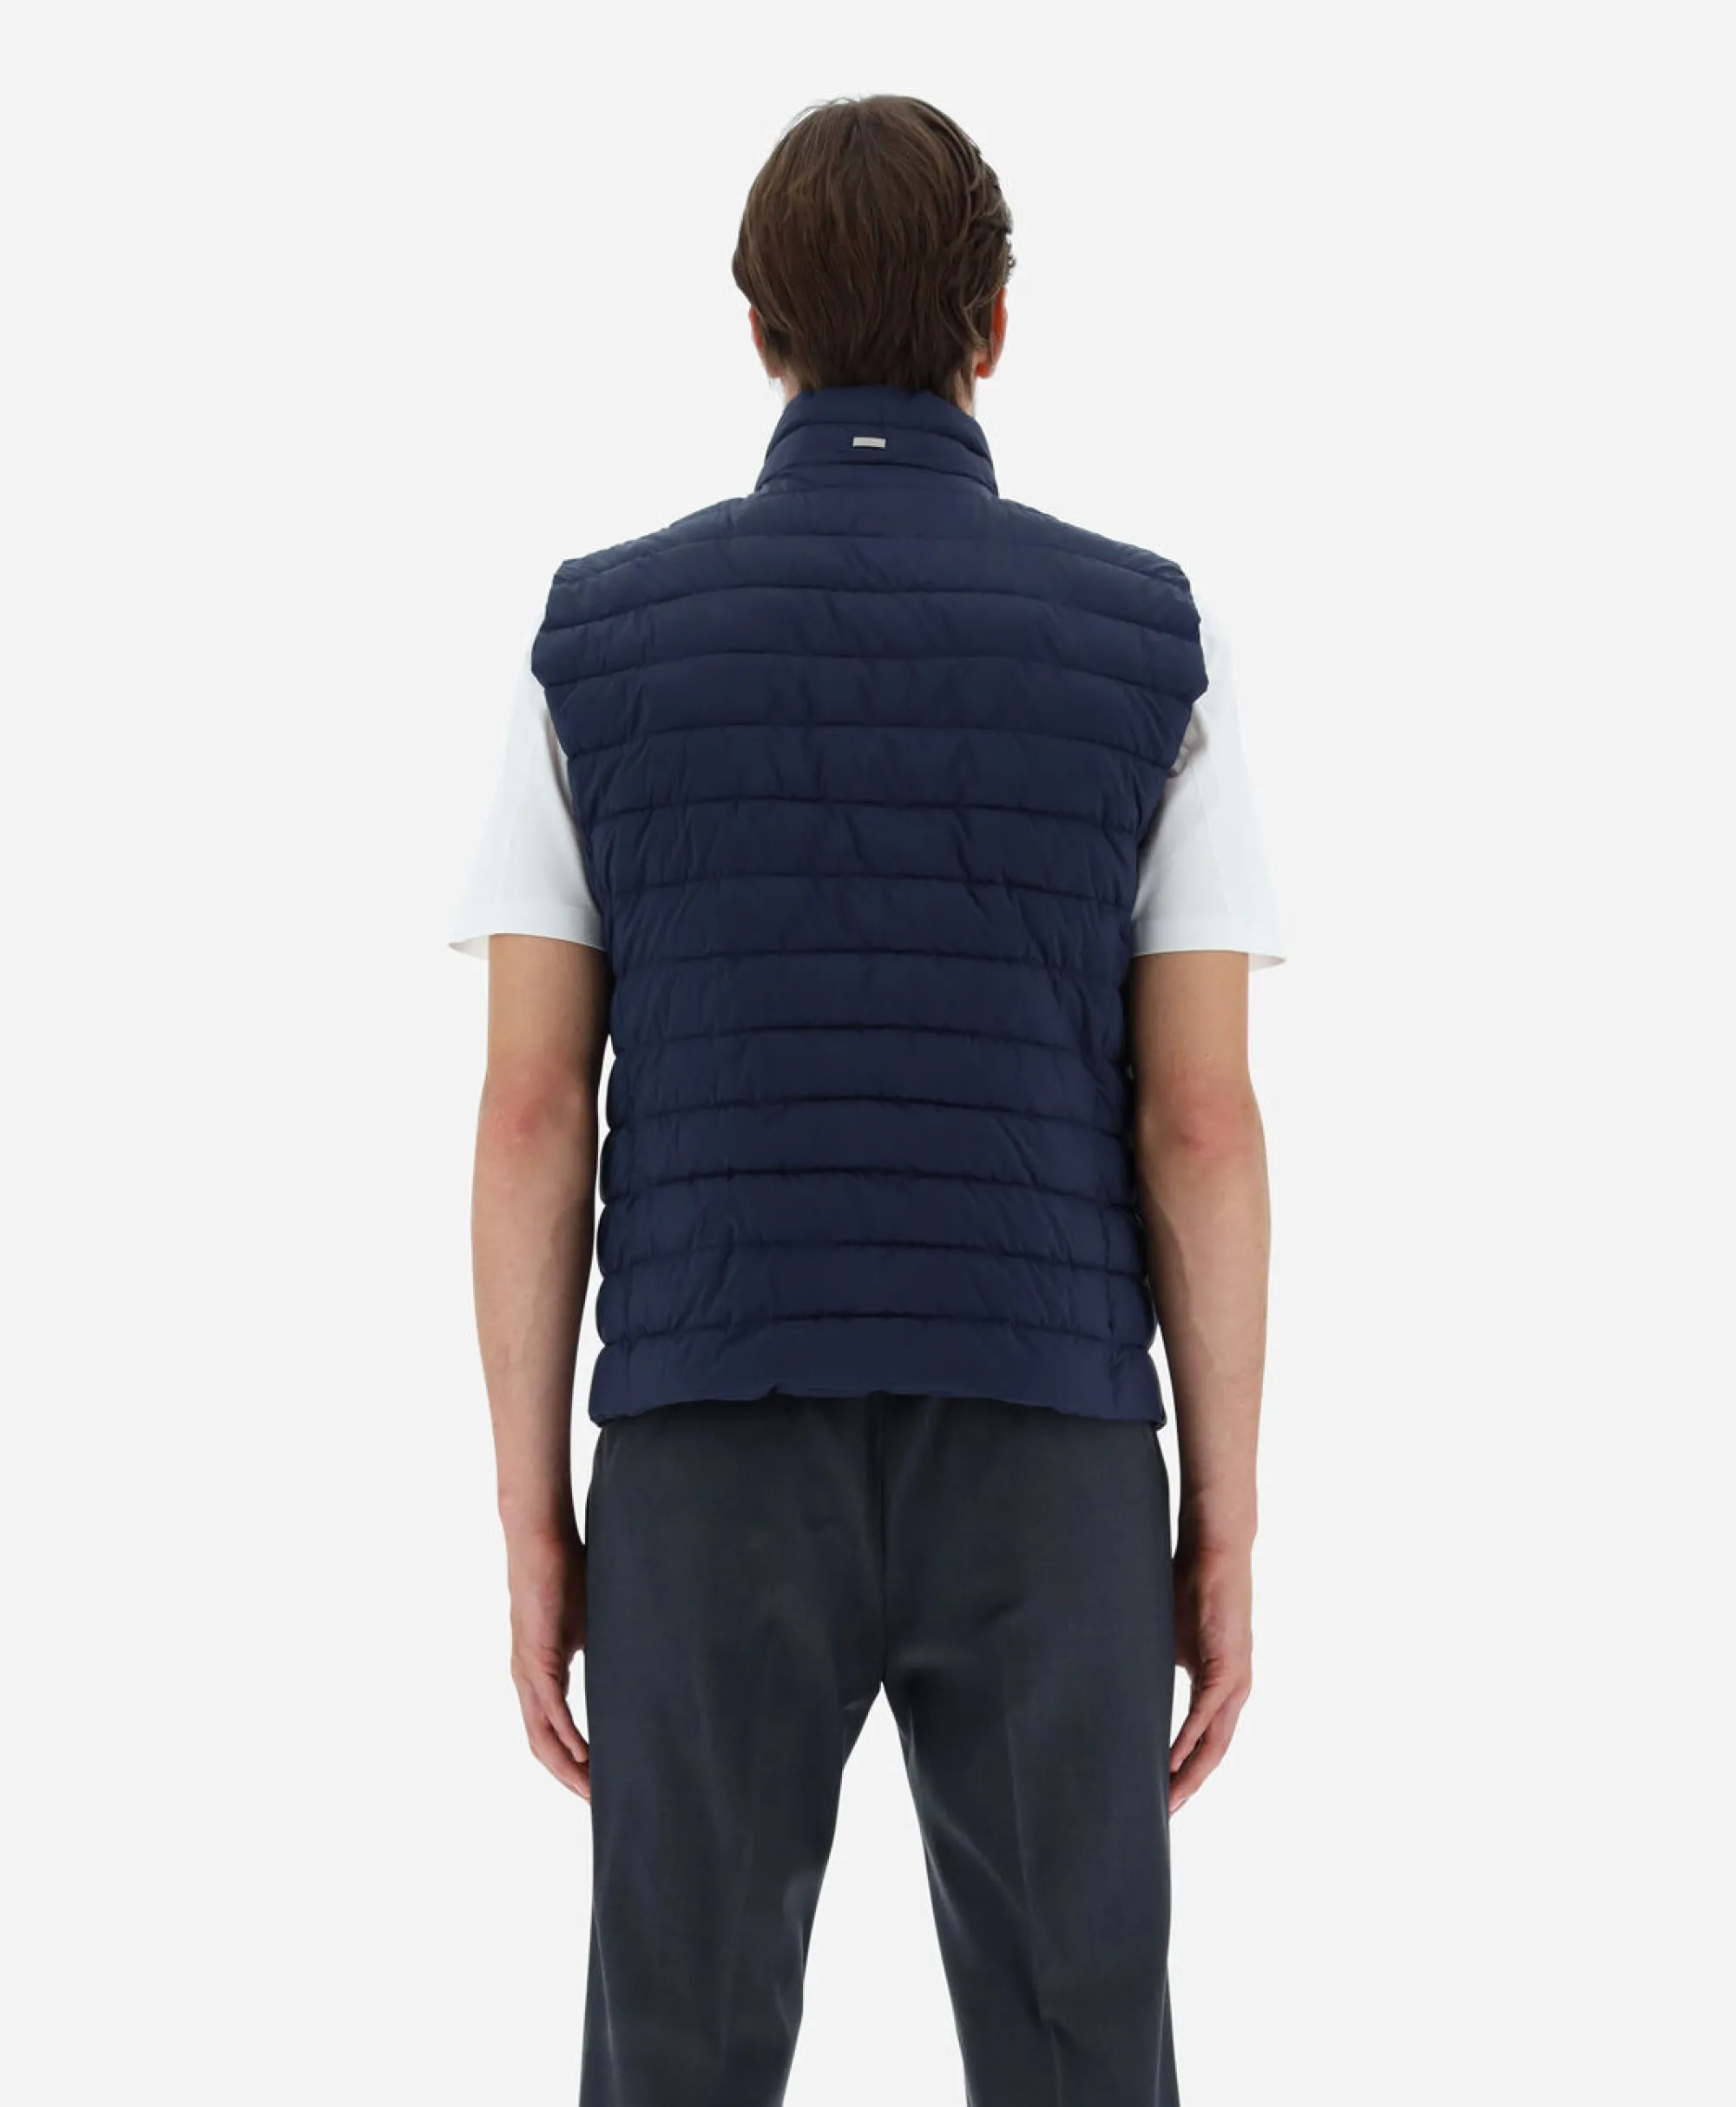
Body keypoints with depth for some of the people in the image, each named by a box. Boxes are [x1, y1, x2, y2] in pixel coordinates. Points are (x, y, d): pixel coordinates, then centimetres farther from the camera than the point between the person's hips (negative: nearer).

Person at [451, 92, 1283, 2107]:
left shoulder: (598, 639, 0)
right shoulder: (1146, 645, -1)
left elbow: (530, 1118, -2)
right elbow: (1202, 1129, -3)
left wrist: (534, 1530, 5)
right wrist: (1224, 1534, 4)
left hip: (716, 1468, 1)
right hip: (1041, 1471, 0)